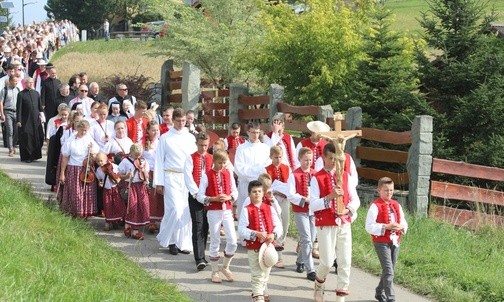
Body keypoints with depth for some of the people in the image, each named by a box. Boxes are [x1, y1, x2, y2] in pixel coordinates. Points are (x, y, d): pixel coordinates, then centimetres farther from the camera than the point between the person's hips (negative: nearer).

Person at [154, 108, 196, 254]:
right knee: (175, 210, -12)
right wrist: (159, 182, -3)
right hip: (172, 177, -3)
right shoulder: (165, 138, 3)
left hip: (188, 177, 3)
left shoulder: (191, 138, 11)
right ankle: (170, 240, 4)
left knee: (186, 212, 2)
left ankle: (184, 243, 10)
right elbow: (159, 160, 3)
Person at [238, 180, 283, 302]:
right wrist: (256, 234, -24)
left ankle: (261, 292, 32)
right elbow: (241, 229, -14)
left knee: (266, 272, 15)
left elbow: (278, 225, 3)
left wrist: (273, 234, -17)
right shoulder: (246, 210, -7)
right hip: (253, 246, -4)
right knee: (257, 273, -2)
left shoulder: (269, 208, 4)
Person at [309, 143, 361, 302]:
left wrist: (348, 209, -11)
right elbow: (313, 205, -12)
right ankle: (319, 283, 28)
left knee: (345, 261, 1)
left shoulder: (345, 176, 7)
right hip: (325, 225, -4)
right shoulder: (317, 178, -5)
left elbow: (355, 199, 8)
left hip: (344, 224, 4)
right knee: (327, 261, -3)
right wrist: (330, 197, -24)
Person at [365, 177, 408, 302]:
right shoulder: (375, 206, -10)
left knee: (389, 270, 15)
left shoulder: (396, 205, 10)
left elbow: (404, 222, 14)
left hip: (395, 241, 7)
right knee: (388, 271, -13)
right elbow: (369, 226, -15)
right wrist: (386, 227, -23)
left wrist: (401, 227, -10)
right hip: (381, 242, -7)